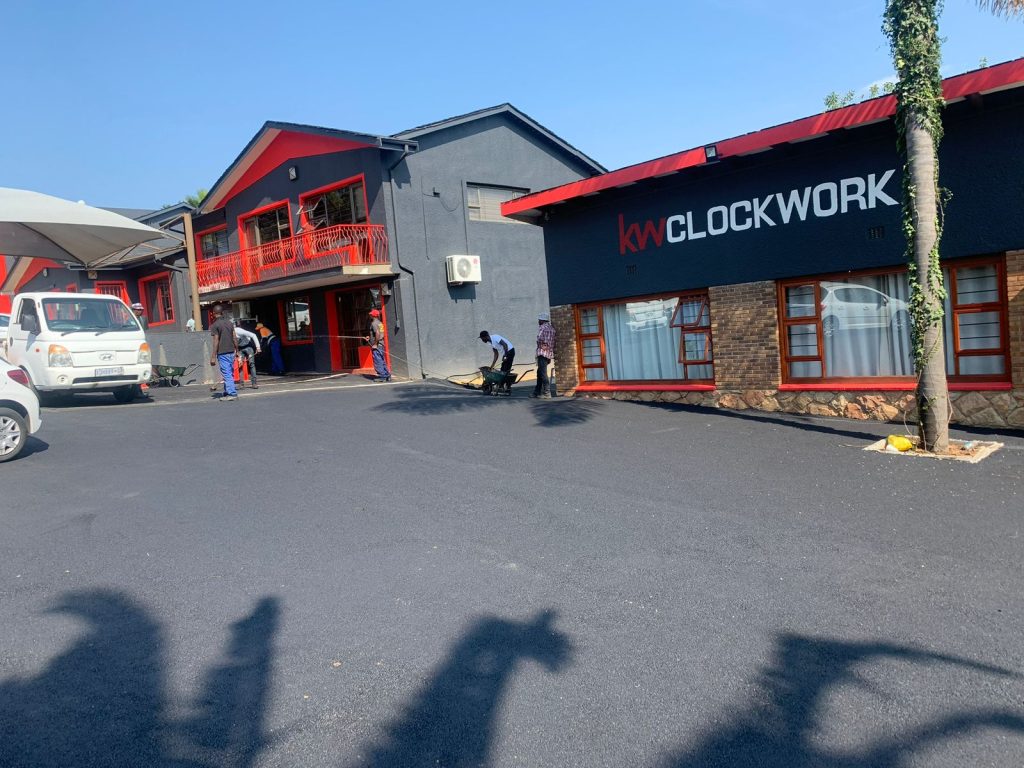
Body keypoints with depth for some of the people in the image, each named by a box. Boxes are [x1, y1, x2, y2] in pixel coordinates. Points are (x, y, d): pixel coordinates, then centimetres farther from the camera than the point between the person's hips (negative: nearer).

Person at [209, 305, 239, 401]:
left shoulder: (215, 325, -8)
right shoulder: (229, 322, 10)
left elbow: (216, 341, -12)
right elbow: (234, 338, 10)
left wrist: (213, 356, -10)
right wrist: (237, 350, 19)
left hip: (222, 353, -6)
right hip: (231, 351, 6)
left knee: (227, 374, -5)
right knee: (230, 373, 14)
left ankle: (232, 394, -8)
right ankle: (227, 392, 23)